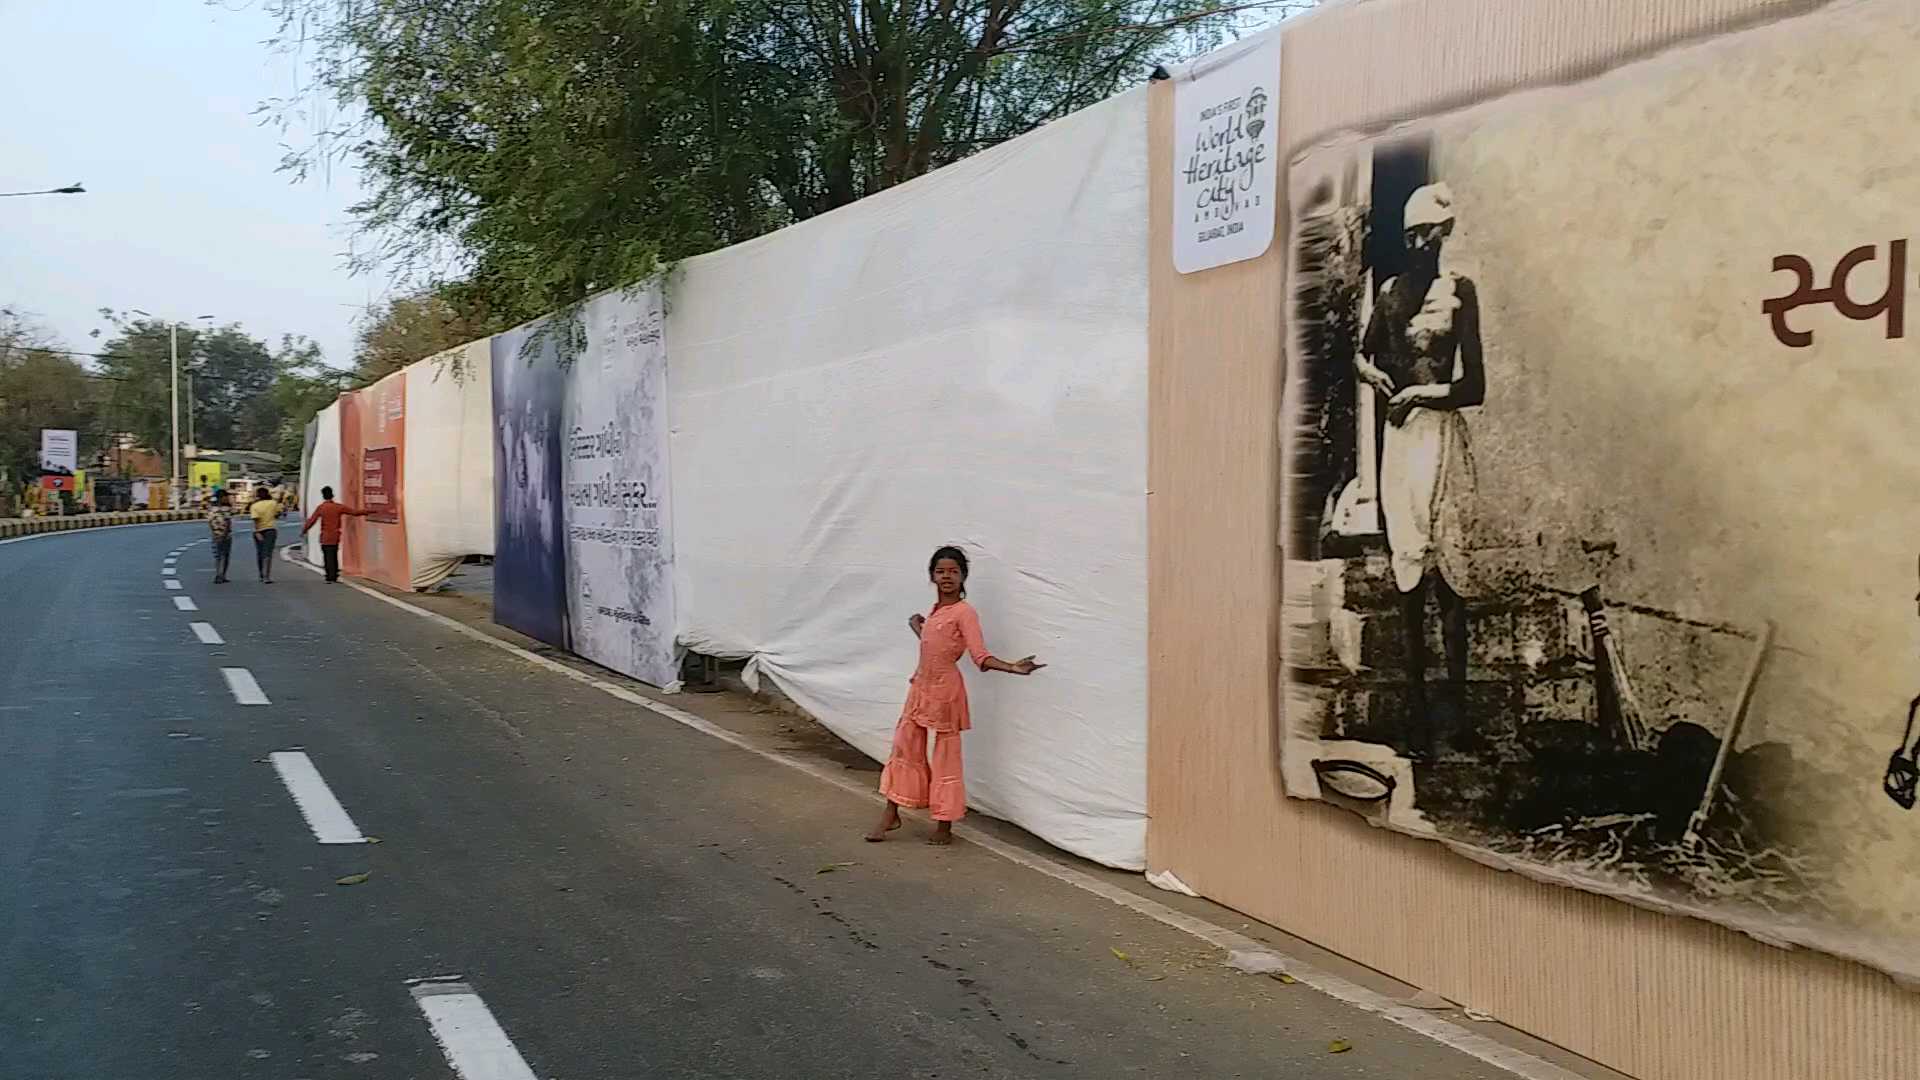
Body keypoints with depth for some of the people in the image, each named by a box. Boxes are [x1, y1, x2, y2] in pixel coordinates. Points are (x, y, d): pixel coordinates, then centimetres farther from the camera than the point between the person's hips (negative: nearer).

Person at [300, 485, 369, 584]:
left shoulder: (320, 508, -8)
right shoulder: (338, 507, -1)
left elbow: (311, 520, -8)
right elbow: (354, 512, 2)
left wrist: (304, 531, 3)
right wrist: (366, 512, 15)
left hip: (325, 538, -3)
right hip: (335, 537, 3)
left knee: (328, 558, 2)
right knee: (334, 556, 14)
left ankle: (330, 578, 1)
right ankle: (335, 576, 19)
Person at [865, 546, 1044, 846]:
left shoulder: (964, 612, -14)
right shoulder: (935, 609, 10)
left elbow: (981, 656, -21)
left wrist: (1012, 668, -33)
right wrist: (918, 627, 24)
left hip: (944, 690, -8)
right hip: (920, 687, 8)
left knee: (945, 756, 2)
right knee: (905, 747, 12)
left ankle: (944, 827, 12)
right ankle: (891, 815, 25)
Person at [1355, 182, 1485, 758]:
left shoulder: (1459, 290, -3)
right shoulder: (1390, 291, 12)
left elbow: (1474, 386, -8)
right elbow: (1361, 354, 27)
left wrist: (1418, 393, -10)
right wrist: (1372, 372, 7)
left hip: (1442, 436, -5)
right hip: (1398, 438, 5)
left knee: (1447, 572, -5)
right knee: (1408, 572, 6)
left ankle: (1457, 706, 2)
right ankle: (1417, 708, 13)